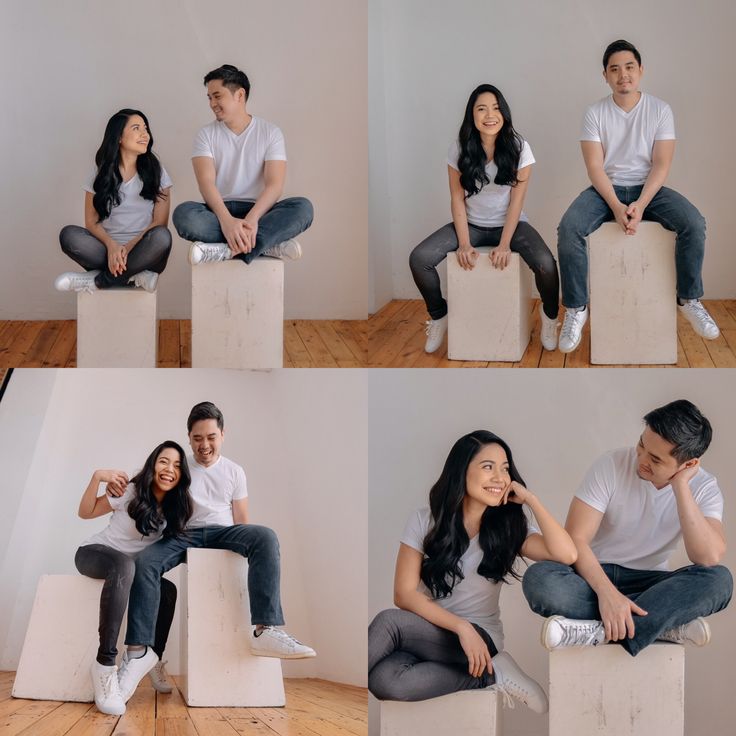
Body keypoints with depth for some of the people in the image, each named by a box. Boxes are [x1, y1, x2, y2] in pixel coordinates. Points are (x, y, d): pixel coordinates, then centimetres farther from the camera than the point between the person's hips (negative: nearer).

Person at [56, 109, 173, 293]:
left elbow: (160, 222, -1)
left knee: (161, 237, -34)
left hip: (141, 252, -1)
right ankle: (134, 277, -27)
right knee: (69, 234, -25)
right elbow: (91, 221, 4)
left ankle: (97, 280, -23)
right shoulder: (101, 175, 9)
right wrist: (111, 245, -18)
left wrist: (130, 247, -17)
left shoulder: (155, 172, 7)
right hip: (109, 250, 1)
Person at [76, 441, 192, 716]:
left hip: (128, 565, 6)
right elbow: (86, 512, -9)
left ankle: (154, 660, 2)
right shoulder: (131, 492, -16)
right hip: (94, 553, -6)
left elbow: (170, 543, 12)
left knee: (167, 589, -16)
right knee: (123, 564, -39)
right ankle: (105, 663, -46)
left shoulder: (175, 507, -2)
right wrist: (97, 478, -25)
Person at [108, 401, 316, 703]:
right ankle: (139, 649, -33)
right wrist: (117, 484, -14)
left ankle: (265, 630, -42)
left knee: (265, 536, -32)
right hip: (184, 535, 0)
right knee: (145, 561, -32)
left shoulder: (234, 472, 14)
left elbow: (241, 522, 11)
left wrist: (255, 548, -7)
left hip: (222, 532, 1)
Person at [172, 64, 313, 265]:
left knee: (302, 207, -29)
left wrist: (252, 219, -29)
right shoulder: (206, 135, 5)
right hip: (220, 211, 0)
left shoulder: (270, 133, 4)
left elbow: (275, 184, -9)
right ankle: (268, 245, -33)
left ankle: (228, 249, -40)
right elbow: (206, 182, -11)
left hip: (258, 212, 0)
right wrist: (226, 220, -31)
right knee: (183, 214, -33)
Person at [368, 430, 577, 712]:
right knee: (383, 680, -35)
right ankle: (487, 676, -15)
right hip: (425, 632, 3)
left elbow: (566, 555, -18)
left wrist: (531, 500, -11)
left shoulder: (510, 527, 1)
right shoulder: (426, 521, 1)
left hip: (480, 638, -3)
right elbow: (404, 594, -6)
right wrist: (461, 627, -19)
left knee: (389, 622, -32)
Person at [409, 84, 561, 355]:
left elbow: (517, 200, -12)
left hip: (510, 224, -2)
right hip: (471, 225, 2)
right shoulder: (460, 149, -8)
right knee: (419, 259, -20)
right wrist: (464, 244, -16)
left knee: (546, 264, -30)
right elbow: (457, 199, -5)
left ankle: (549, 315, 3)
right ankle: (439, 315, 6)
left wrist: (504, 245, -20)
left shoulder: (519, 147, -11)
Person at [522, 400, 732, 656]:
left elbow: (710, 558, -26)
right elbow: (575, 539, -19)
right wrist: (607, 592, -35)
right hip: (596, 576, -1)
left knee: (719, 579, -29)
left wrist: (681, 486, -27)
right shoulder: (612, 465, -13)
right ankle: (667, 623, -28)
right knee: (538, 579, -34)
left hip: (650, 585, 1)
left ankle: (601, 630, -35)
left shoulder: (703, 488, -8)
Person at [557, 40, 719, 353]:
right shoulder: (595, 113, -4)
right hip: (606, 189, 0)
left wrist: (640, 205, -23)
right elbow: (595, 167, -9)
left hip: (648, 188, 1)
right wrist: (616, 207, -24)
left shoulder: (660, 110, -3)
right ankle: (576, 309, -16)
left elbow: (661, 164, -8)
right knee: (568, 229, -30)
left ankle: (689, 300, -7)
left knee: (694, 224, -26)